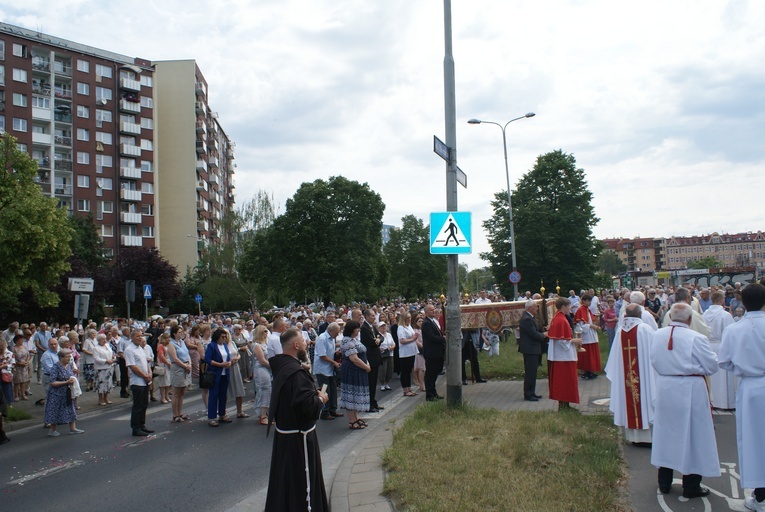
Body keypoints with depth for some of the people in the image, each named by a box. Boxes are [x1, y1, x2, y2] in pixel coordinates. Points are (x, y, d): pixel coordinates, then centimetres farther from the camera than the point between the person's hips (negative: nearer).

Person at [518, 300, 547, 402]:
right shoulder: (527, 319, -20)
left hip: (532, 348, 11)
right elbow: (534, 334, -23)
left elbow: (535, 331, 18)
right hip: (530, 349, -11)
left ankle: (531, 393, 23)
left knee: (531, 372, 15)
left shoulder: (529, 317, 14)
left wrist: (542, 332, 0)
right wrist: (543, 335, -5)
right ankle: (528, 394, 0)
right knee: (530, 373, -5)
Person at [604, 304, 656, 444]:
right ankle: (647, 436, 4)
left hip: (625, 377, 4)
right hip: (643, 373, -4)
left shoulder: (620, 331, 0)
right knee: (645, 396, 2)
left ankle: (632, 436, 18)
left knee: (630, 401, 10)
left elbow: (615, 357, 5)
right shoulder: (645, 329, -10)